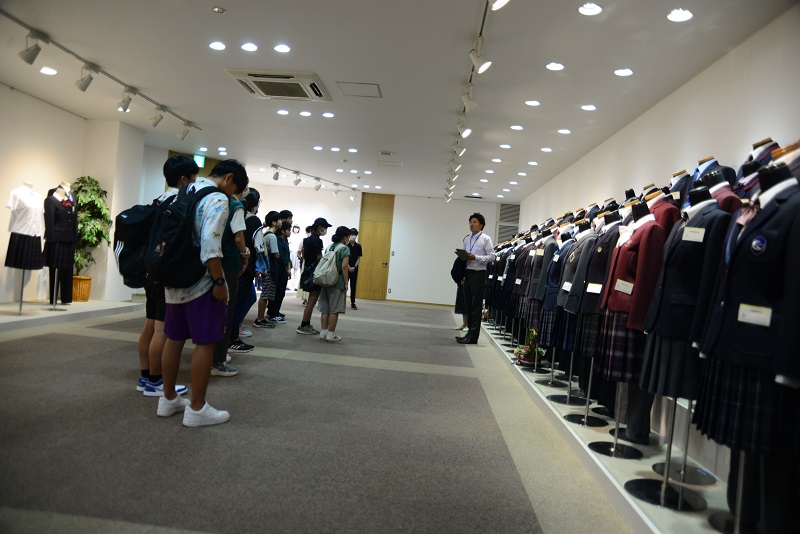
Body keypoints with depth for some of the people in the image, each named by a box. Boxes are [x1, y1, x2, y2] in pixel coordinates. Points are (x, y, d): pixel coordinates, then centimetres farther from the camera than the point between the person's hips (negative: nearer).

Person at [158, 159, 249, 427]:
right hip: (202, 282, -9)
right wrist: (219, 281, -19)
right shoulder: (217, 199, -14)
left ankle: (168, 400, 27)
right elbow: (210, 243, -25)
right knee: (204, 343, -1)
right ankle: (197, 409, 6)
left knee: (174, 339, 16)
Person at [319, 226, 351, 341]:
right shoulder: (344, 248, -9)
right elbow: (344, 266, -18)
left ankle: (323, 332, 13)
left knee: (325, 308, 10)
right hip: (337, 283, -7)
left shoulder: (329, 247, 13)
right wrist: (346, 283, -13)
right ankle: (331, 334, 2)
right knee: (334, 309, -1)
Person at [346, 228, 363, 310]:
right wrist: (348, 267, -11)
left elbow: (359, 258, 4)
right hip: (346, 268, -2)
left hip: (354, 269, 2)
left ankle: (353, 303, 12)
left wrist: (354, 267, -8)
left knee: (353, 286, 6)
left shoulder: (358, 246, 3)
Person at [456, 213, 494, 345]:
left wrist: (475, 257, -18)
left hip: (478, 274, -6)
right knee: (468, 305, 11)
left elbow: (492, 257, -10)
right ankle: (470, 332, 21)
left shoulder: (485, 239, -5)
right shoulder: (467, 239, 12)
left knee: (476, 306, -1)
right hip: (467, 273, 6)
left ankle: (473, 336, 3)